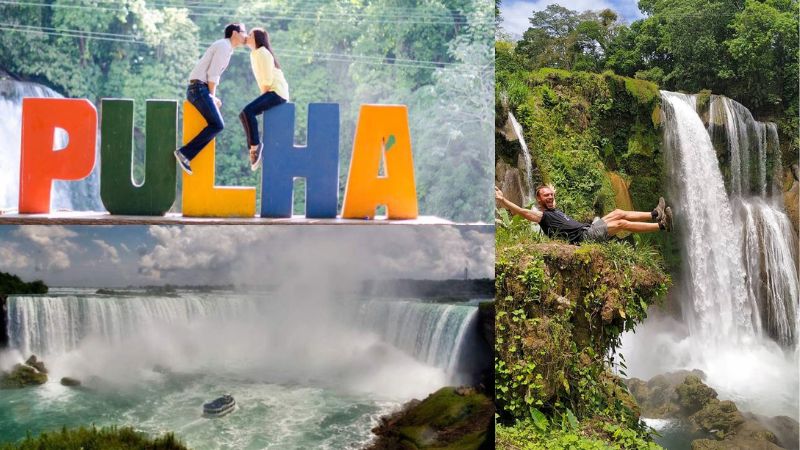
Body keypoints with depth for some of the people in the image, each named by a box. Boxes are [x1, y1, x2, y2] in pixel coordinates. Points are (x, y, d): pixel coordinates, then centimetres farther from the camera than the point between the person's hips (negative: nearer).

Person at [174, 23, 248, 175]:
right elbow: (212, 74, -15)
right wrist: (212, 97, -9)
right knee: (217, 125, -16)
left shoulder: (225, 48, 23)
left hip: (199, 90, 10)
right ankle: (185, 152, -17)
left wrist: (213, 98, 13)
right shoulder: (224, 46, -8)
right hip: (199, 88, -10)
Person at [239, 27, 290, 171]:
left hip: (277, 92, -10)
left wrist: (263, 96, -10)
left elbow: (268, 78, -16)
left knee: (247, 111, -26)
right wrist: (262, 98, 11)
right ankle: (253, 147, 6)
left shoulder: (262, 53, -10)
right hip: (271, 93, 10)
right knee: (245, 114, 5)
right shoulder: (255, 54, 20)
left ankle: (255, 145, -16)